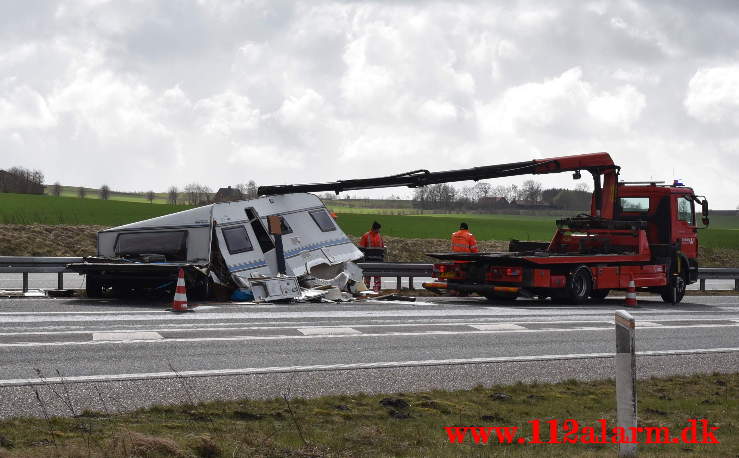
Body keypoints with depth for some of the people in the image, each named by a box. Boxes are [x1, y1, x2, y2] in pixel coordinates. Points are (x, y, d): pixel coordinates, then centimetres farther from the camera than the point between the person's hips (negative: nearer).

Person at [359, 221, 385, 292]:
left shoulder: (379, 236, 13)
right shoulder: (366, 236, -1)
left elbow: (383, 248, 19)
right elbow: (361, 248, -2)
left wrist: (383, 258, 14)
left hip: (378, 260, 4)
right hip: (368, 260, -4)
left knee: (378, 275, 2)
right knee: (367, 275, 0)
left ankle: (377, 289, 4)